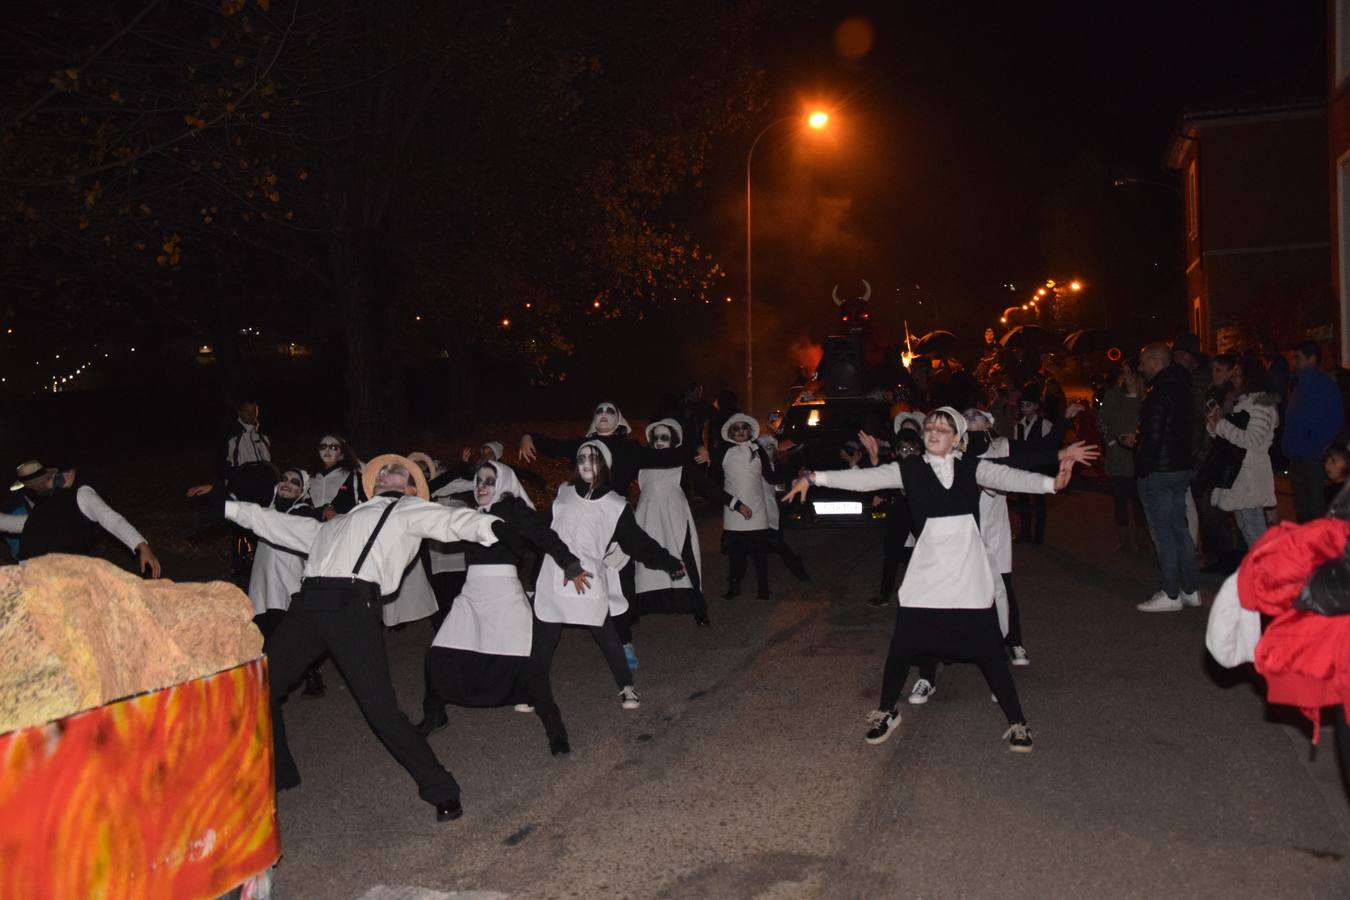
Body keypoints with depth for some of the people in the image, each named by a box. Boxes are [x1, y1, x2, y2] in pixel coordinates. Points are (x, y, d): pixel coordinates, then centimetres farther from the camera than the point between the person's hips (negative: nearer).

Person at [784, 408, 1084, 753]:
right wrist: (815, 478, -14)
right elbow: (864, 478, -5)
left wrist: (1050, 482, -34)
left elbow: (1008, 477, -15)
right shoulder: (910, 469, 1)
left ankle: (1017, 723, 21)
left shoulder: (972, 467, 1)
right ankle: (886, 711, 28)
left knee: (989, 651, 3)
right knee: (902, 645, 4)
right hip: (926, 575, 0)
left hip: (969, 576, 0)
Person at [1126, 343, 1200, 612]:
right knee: (1180, 529, 15)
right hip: (1180, 469, 9)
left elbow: (1154, 438, -22)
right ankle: (1190, 590, 22)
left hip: (1158, 473, -9)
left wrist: (1142, 469, -13)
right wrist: (1138, 440, 15)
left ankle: (1170, 595, 4)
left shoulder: (1159, 394, -18)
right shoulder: (1180, 389, 11)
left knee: (1163, 534, -2)